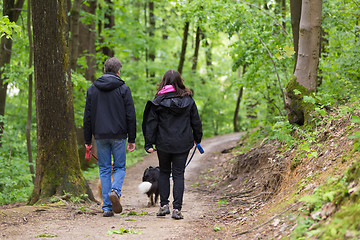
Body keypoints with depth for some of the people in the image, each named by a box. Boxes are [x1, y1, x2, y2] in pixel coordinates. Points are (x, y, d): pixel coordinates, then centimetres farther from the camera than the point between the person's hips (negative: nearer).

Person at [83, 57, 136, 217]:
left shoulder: (92, 89, 6)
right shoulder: (123, 89, -2)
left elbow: (87, 117, 7)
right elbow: (130, 116, -3)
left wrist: (87, 140, 12)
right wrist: (132, 139, 3)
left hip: (100, 136, 2)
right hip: (118, 135, -2)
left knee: (104, 169, 7)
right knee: (120, 167, 9)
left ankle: (107, 207, 3)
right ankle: (115, 191, -20)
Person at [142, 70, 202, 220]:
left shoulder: (158, 101, -5)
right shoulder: (188, 100, 0)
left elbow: (151, 123, -5)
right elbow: (196, 122, 8)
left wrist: (149, 144, -1)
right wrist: (198, 138, 22)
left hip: (163, 144, -1)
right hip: (183, 145, 1)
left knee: (164, 172, 16)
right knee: (178, 175, 4)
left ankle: (164, 205, 11)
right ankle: (177, 209, -3)